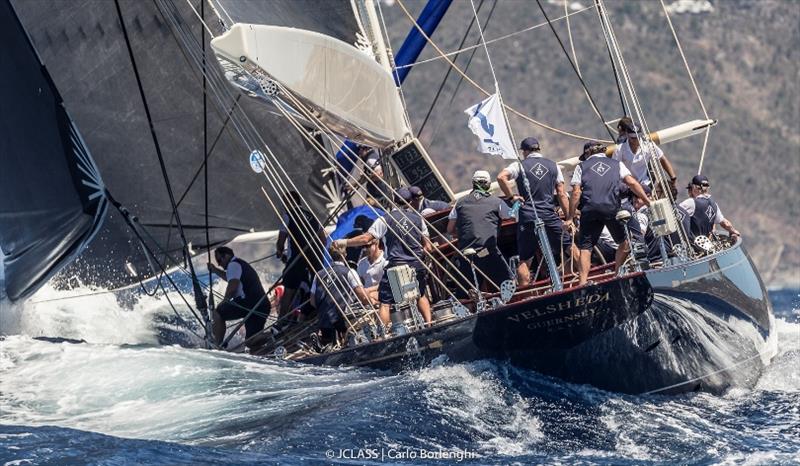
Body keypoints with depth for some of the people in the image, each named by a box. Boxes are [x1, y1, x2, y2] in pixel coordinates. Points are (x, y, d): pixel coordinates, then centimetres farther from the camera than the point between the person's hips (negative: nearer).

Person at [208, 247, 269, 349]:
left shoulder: (233, 264, -1)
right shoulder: (243, 264, 29)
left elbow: (232, 286, -14)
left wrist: (225, 301, 0)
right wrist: (215, 270, 46)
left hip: (248, 303, -9)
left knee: (218, 313, 9)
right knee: (251, 342, 13)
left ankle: (218, 346, 4)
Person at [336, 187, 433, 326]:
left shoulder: (386, 219, -5)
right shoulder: (417, 218, 6)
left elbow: (366, 238, -9)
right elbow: (428, 246, 9)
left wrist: (344, 242, 3)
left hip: (395, 265, -4)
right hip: (417, 265, 4)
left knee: (385, 302, 0)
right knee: (421, 295, 26)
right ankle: (429, 324, 15)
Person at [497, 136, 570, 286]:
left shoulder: (520, 165, 2)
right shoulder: (553, 166, 10)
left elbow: (501, 177, -16)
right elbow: (561, 194, 7)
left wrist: (511, 196, -4)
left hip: (527, 217, -1)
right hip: (550, 216, 1)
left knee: (525, 260, 4)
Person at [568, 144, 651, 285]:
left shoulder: (581, 166, 16)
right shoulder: (617, 164, 20)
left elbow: (576, 193, 5)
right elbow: (632, 183, 6)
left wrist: (571, 217, 6)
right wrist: (647, 201, 8)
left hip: (589, 210, 0)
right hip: (611, 209, 0)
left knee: (585, 248, 0)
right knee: (624, 243, 18)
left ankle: (582, 283, -12)